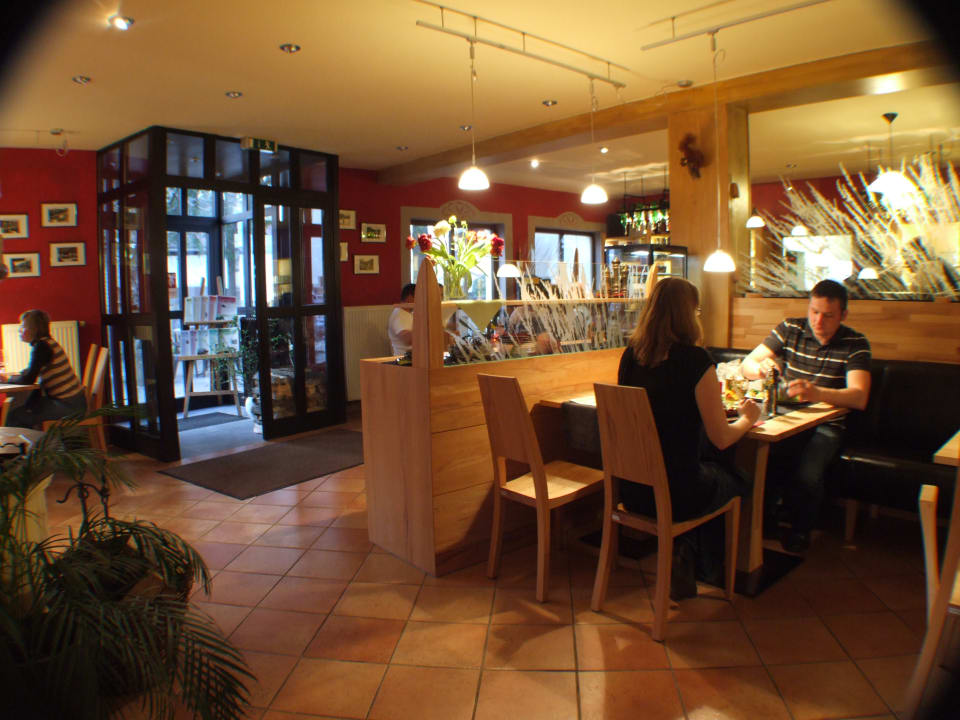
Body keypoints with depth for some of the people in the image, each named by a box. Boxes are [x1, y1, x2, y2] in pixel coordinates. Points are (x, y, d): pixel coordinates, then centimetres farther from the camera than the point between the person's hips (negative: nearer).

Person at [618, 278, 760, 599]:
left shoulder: (630, 355, 0)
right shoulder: (695, 359, -18)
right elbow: (721, 438, -11)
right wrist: (747, 418, 10)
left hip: (631, 490, 6)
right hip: (675, 496, -5)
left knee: (711, 466, 30)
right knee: (732, 476, 26)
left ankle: (684, 555, 25)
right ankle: (711, 570, 37)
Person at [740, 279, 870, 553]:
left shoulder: (855, 344, -3)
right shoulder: (790, 329, 4)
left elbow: (859, 397, -18)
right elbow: (746, 365, 1)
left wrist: (816, 392, -38)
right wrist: (761, 368, -24)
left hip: (825, 425, -1)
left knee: (806, 473, -30)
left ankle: (800, 529, 3)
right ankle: (768, 518, -1)